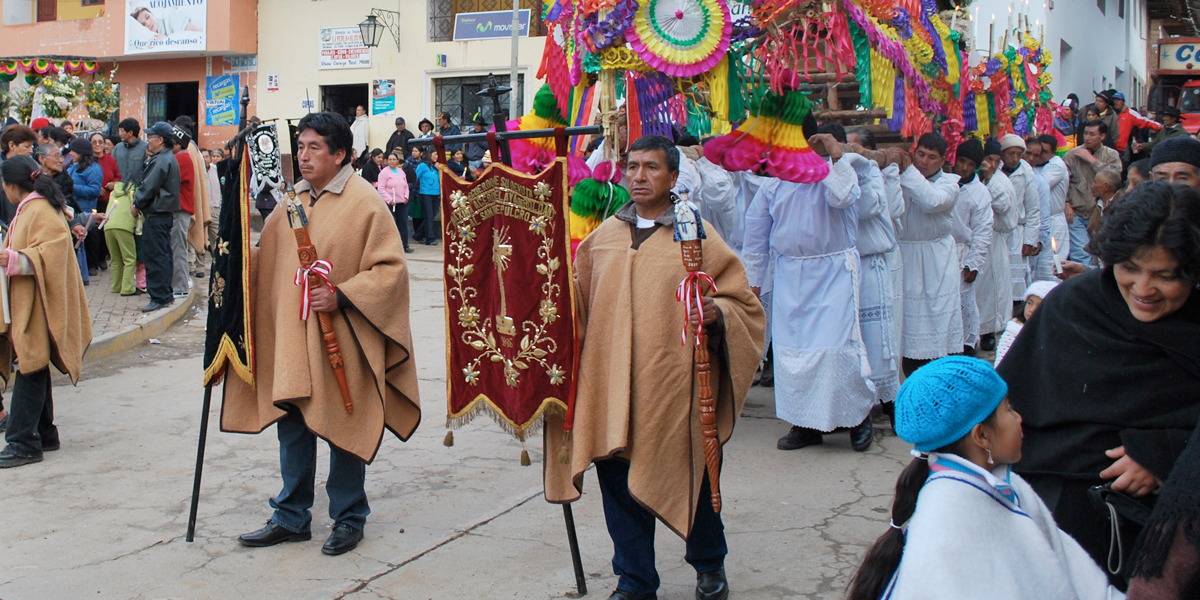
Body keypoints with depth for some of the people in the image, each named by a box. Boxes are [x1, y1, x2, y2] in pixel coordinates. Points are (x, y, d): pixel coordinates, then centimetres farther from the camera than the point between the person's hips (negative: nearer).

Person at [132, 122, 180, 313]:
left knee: (154, 256, -8)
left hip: (156, 215, -11)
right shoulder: (168, 158, 16)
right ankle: (165, 294, 21)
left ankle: (159, 297, -7)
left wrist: (137, 204, -5)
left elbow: (149, 187, -18)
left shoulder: (161, 161, -17)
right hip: (166, 212, 11)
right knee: (163, 254, 15)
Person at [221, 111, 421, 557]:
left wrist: (341, 296, -20)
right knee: (292, 425, 11)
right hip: (292, 336, 6)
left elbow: (390, 269, -13)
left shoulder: (364, 202, -9)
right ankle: (292, 518, 23)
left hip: (341, 338, -6)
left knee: (343, 427, 5)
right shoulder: (292, 199, 10)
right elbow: (266, 258, 22)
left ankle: (349, 518, 20)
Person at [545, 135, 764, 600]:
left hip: (674, 383, -3)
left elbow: (744, 303, -2)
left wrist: (716, 313, -21)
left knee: (686, 476, 10)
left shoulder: (697, 236, -1)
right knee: (620, 481, 6)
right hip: (612, 385, 3)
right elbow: (580, 301, 20)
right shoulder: (603, 237, 10)